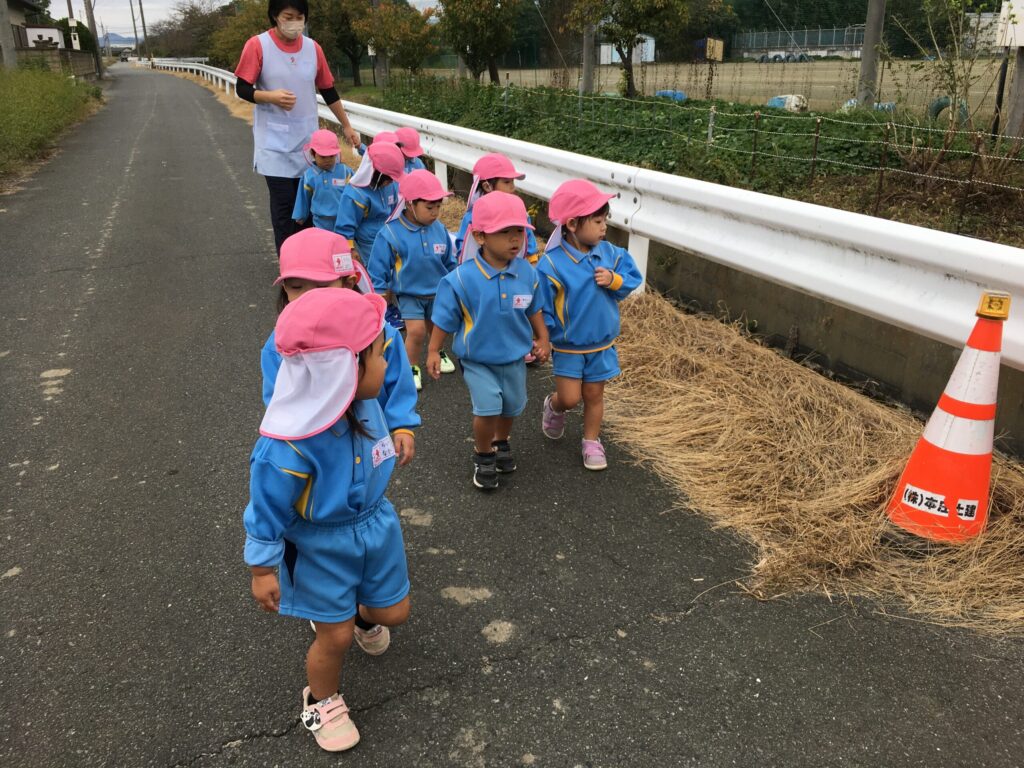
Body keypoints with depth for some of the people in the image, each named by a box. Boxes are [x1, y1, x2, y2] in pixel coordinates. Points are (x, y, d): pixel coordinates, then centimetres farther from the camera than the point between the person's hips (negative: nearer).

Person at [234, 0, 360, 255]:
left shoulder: (313, 48, 5)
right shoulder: (257, 45, -6)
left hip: (308, 141, 4)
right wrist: (271, 96, -23)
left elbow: (329, 91, 14)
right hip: (275, 143, -3)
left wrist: (346, 126, 16)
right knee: (283, 205, -3)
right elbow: (242, 89, -6)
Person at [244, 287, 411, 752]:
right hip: (321, 546, -6)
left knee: (394, 613, 20)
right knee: (336, 636, 11)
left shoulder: (364, 403, -19)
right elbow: (267, 511, -21)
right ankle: (321, 702, 44)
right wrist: (262, 570, -10)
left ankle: (361, 615, 58)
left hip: (375, 526, 6)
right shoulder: (287, 448, -37)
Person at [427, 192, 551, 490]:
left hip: (514, 357, 4)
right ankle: (483, 457, 14)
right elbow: (444, 319, -10)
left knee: (511, 406, 19)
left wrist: (542, 339, 13)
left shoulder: (527, 273, -12)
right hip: (477, 361, -4)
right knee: (487, 408, -14)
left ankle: (501, 444, 49)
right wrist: (434, 352, -4)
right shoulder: (461, 279, -22)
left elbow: (534, 310, 6)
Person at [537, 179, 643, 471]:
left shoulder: (610, 253, -7)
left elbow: (633, 278, -1)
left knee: (594, 395, 13)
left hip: (602, 344, 4)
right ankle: (553, 406, 36)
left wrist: (614, 280, -20)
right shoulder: (551, 264, -21)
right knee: (569, 398, 0)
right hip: (567, 346, -4)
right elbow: (540, 307, -16)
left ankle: (592, 441, 32)